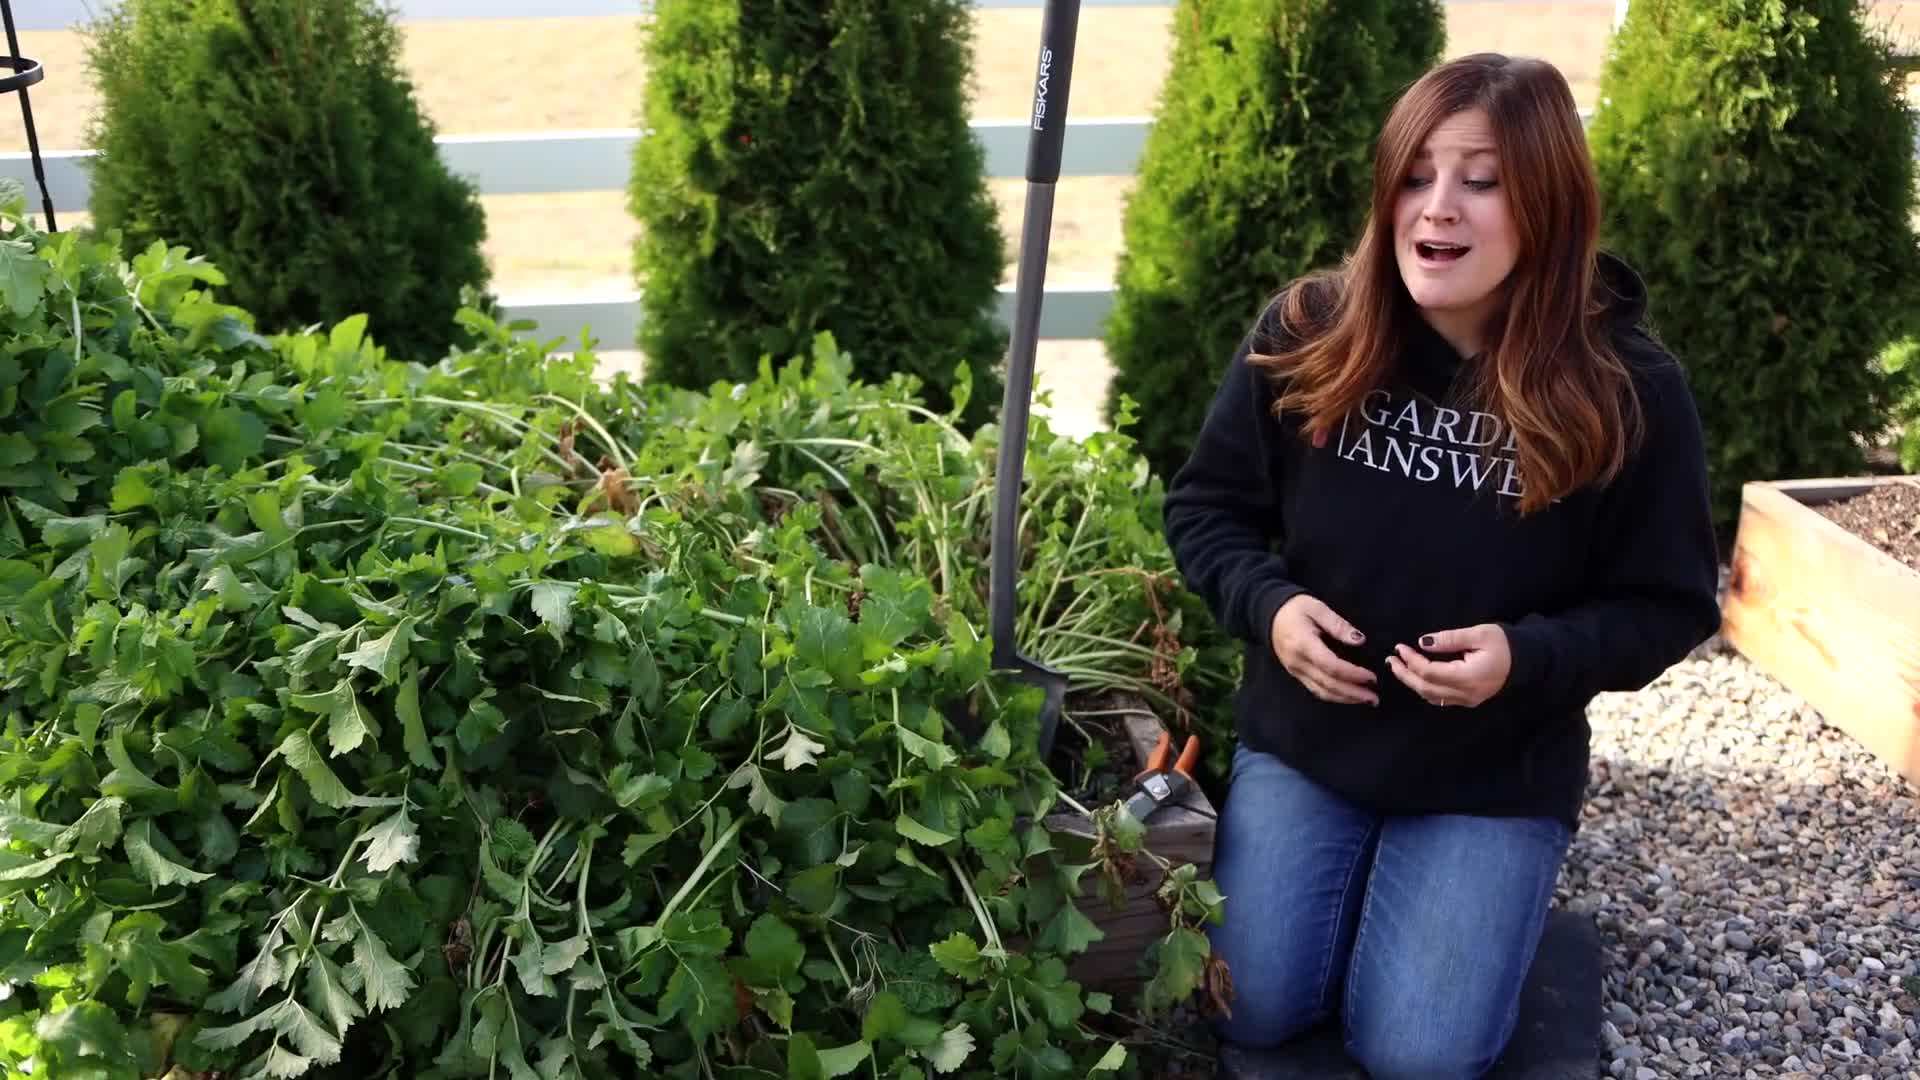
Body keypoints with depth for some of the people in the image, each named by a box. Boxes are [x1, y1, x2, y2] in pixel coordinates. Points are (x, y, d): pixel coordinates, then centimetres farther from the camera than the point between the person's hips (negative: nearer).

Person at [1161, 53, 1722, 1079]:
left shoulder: (1627, 387, -16)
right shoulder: (1304, 334, -13)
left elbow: (1670, 605, -7)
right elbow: (1205, 507, 0)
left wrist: (1529, 656, -25)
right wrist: (1268, 604, -20)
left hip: (1496, 773, -1)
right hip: (1301, 735, 2)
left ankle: (1489, 889, 30)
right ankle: (1355, 871, 32)